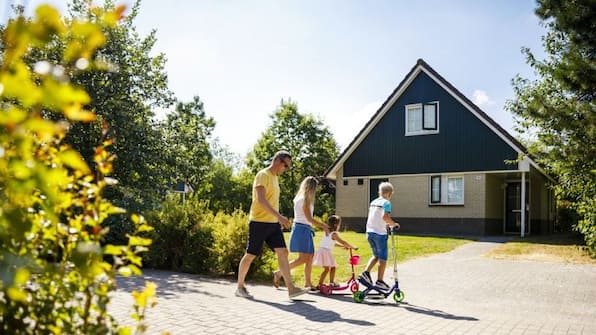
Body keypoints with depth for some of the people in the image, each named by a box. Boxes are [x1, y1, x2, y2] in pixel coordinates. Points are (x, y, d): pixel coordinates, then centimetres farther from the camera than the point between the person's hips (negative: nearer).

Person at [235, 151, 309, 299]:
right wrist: (279, 216, -28)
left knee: (283, 252, -5)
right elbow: (261, 200, -22)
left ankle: (291, 289, -9)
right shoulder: (263, 175, -11)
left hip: (273, 223, 8)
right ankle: (240, 287, 18)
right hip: (259, 222, -8)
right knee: (250, 255, 3)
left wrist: (279, 219, 18)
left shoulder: (275, 177, 17)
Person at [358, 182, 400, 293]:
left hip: (370, 232, 7)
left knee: (376, 255, 21)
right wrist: (393, 224, -9)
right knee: (383, 258, 4)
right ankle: (380, 281, 7)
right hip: (380, 233, -7)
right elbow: (385, 216, -24)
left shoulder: (373, 202, 14)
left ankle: (366, 273, 9)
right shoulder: (386, 203, -8)